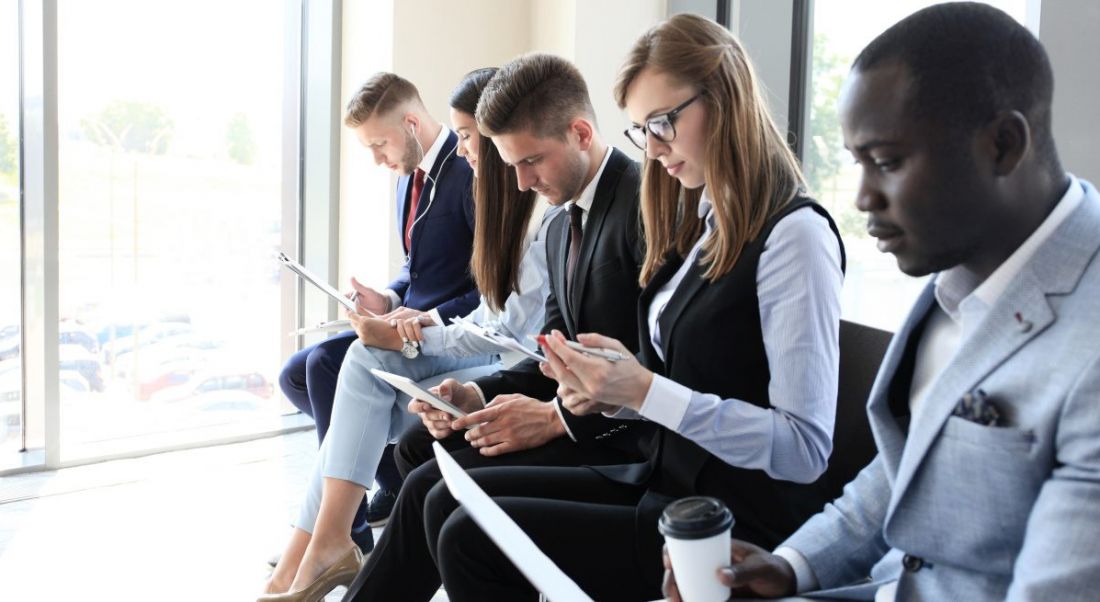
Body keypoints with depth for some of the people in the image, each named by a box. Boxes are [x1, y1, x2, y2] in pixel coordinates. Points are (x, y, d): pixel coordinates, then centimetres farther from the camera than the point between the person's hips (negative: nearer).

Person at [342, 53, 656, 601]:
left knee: (436, 486, -19)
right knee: (416, 447, 8)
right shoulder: (560, 228, 15)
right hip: (574, 410, 10)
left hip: (626, 434, -10)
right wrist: (479, 394, -3)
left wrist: (555, 416, -23)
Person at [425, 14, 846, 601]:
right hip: (667, 483, 8)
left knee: (472, 541, -14)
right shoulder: (702, 227, 11)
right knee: (450, 502, 0)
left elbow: (805, 448, -19)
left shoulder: (793, 234, -15)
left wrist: (645, 391, -23)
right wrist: (608, 392, -4)